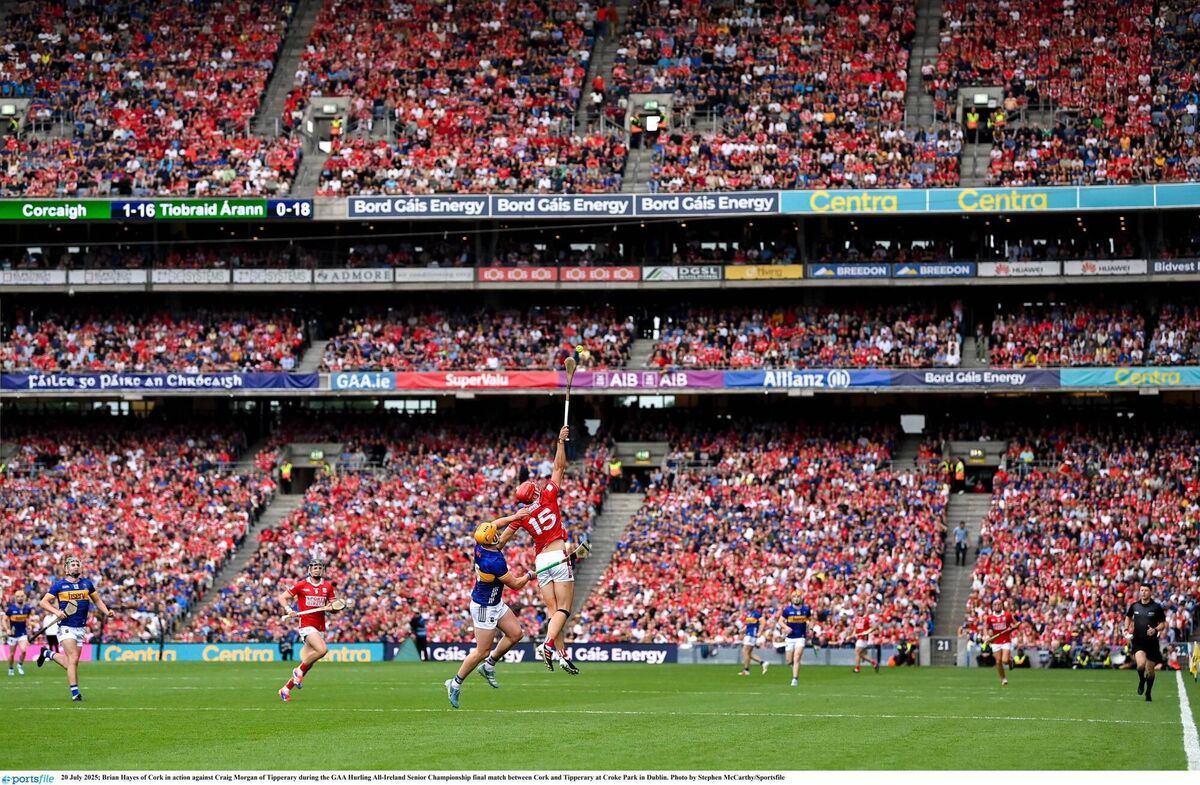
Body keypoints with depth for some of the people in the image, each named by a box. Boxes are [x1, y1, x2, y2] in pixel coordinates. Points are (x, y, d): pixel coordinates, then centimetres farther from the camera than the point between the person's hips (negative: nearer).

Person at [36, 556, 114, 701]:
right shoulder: (59, 585, -1)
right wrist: (56, 611, -17)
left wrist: (107, 612, 1)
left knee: (72, 663, 8)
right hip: (66, 627, -5)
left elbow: (97, 600, 19)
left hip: (81, 628, 5)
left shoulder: (87, 583, 9)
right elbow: (44, 602, 0)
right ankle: (75, 692, -13)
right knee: (73, 659, -16)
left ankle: (48, 654, 34)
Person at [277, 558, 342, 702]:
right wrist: (288, 610, -14)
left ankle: (286, 689, 17)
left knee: (307, 662, 4)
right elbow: (282, 597, 3)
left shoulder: (328, 586, 9)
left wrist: (329, 607, -9)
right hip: (306, 625, -5)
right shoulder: (301, 585, -2)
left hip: (320, 628, 5)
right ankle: (299, 670, -8)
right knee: (322, 649, -29)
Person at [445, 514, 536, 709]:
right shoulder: (495, 562, -33)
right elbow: (515, 584, -18)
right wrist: (529, 576, 1)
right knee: (482, 651, 1)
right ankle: (456, 683, 14)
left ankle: (489, 665, 23)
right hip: (484, 608, -9)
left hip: (496, 603, 9)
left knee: (515, 634, 12)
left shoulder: (479, 546, -10)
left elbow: (493, 525, 14)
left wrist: (512, 517, 8)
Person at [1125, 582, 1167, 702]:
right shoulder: (1134, 606, 3)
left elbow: (1163, 624, 3)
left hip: (1152, 641, 0)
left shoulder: (1156, 607, -3)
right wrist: (1126, 629, 7)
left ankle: (1148, 693, 28)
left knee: (1150, 669, 7)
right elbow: (1128, 617, 23)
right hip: (1138, 641, 0)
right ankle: (1141, 681, 9)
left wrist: (1155, 630, -17)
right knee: (1141, 664, -23)